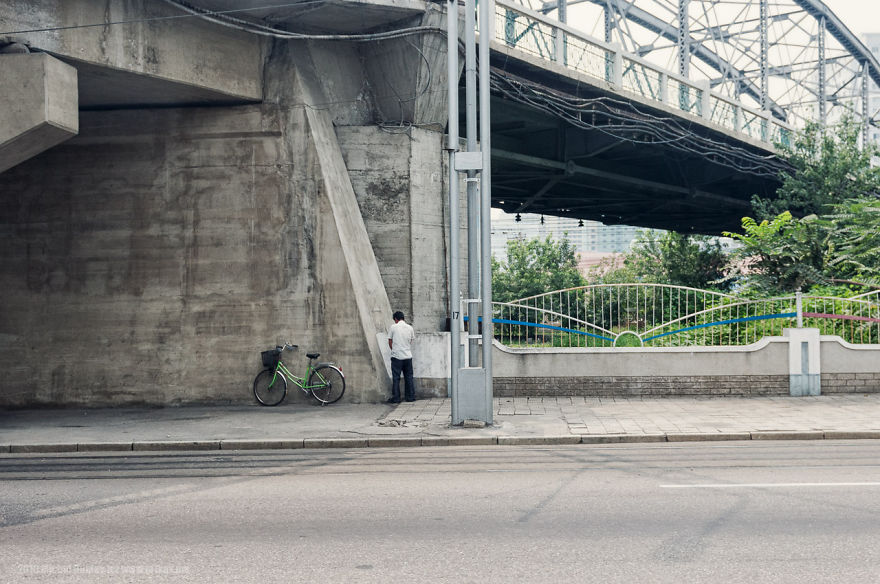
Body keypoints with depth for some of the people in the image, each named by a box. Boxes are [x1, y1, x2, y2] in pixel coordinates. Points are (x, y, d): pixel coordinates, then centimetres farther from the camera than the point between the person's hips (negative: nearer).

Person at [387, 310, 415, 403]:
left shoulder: (393, 327, -4)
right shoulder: (410, 328, 5)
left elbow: (390, 342, 3)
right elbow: (412, 341, 12)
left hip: (396, 356, -3)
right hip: (408, 356, 3)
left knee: (396, 378, 1)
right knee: (409, 377, 10)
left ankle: (396, 398, 1)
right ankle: (410, 396, 12)